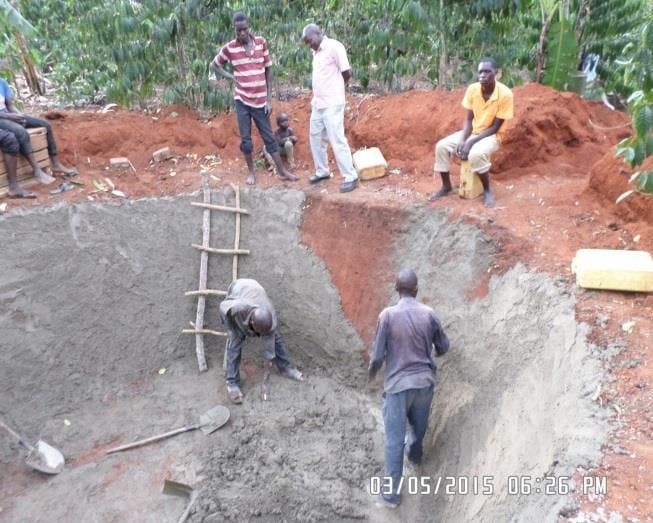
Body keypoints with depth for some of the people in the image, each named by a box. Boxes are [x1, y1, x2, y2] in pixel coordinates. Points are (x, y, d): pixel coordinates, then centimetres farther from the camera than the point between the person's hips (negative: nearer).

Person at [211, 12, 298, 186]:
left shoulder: (261, 42, -1)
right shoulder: (229, 48, -4)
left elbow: (268, 71, 3)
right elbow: (214, 66, 10)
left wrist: (269, 99, -1)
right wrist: (231, 77, -6)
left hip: (260, 100, 1)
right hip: (242, 100, -1)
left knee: (269, 137, 6)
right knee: (246, 139, 6)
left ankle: (282, 171, 14)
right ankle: (251, 172, 21)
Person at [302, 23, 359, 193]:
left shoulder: (334, 47, -11)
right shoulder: (316, 52, 13)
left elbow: (347, 73, -10)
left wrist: (335, 88, 5)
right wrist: (315, 98, 8)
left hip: (332, 104, -9)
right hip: (318, 103, 9)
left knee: (337, 140, -9)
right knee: (316, 137, 14)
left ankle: (351, 177, -2)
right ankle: (322, 171, 27)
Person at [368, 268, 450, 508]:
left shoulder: (388, 315, -14)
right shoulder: (429, 314, -5)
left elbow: (378, 354, -11)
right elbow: (443, 347, 7)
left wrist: (371, 372, 9)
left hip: (398, 384, -3)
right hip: (424, 381, 4)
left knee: (394, 438, 7)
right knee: (419, 425, 28)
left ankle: (392, 492, 15)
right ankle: (414, 454, 55)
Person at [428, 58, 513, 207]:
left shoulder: (505, 94, -22)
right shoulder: (472, 89, -8)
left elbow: (495, 127, -19)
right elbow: (469, 119, -3)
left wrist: (470, 143, -26)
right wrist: (462, 139, -21)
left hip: (492, 136, -5)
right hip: (472, 132, 5)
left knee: (476, 154, -37)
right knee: (441, 146, -14)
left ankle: (487, 191, -14)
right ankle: (446, 186, 2)